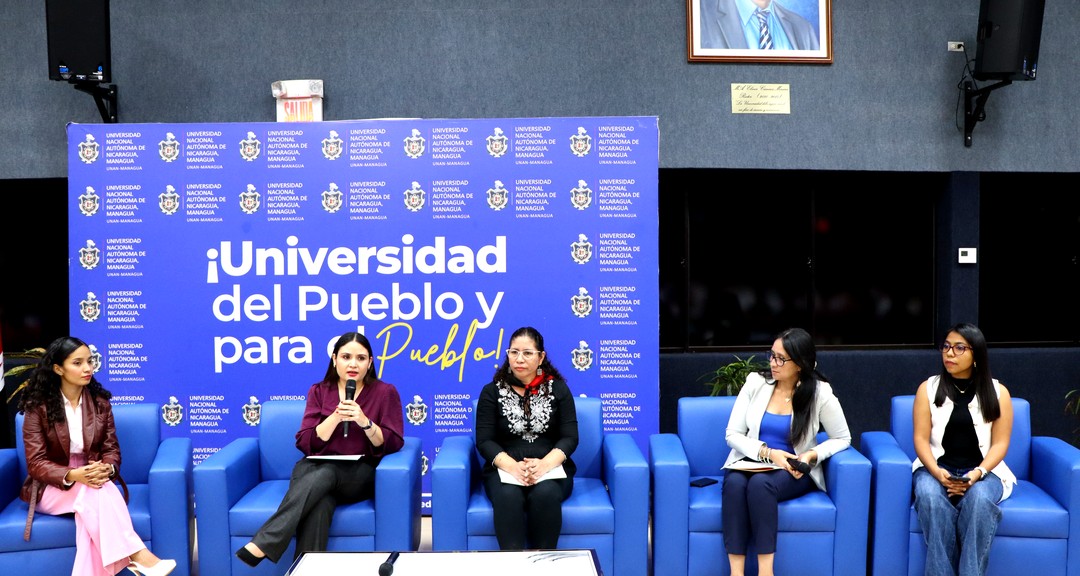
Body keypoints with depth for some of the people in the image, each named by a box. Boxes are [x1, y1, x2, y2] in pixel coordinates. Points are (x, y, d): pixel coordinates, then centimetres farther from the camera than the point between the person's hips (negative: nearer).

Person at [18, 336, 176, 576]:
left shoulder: (100, 402, 4)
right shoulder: (37, 407, -7)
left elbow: (111, 449, 2)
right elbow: (36, 463, -12)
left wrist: (106, 469, -24)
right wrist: (72, 475, -31)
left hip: (93, 480, 3)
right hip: (52, 487, -2)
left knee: (95, 496, -36)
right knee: (93, 493, -36)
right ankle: (136, 554, -42)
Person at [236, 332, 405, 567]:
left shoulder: (386, 392, 3)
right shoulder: (319, 391, 9)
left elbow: (393, 444, -4)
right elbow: (306, 443, 0)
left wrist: (364, 421, -21)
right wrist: (336, 416, -16)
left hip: (360, 474, -2)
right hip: (315, 468, 2)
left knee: (325, 473, -36)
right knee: (318, 504, -36)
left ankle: (262, 544, -41)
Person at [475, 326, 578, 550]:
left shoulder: (557, 389, 9)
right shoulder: (492, 392, 9)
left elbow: (570, 437, 1)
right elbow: (484, 440, 0)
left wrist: (545, 463, -19)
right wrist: (512, 466, -20)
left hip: (550, 467, 0)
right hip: (505, 468, 0)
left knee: (545, 494, -34)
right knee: (508, 497, -34)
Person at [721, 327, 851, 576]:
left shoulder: (820, 394, -8)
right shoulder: (755, 383, -3)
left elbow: (842, 439, 3)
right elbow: (733, 435, -1)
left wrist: (813, 455, -16)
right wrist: (768, 453, -17)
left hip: (792, 471, -2)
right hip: (751, 462, 2)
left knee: (760, 483, -36)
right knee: (734, 482, -34)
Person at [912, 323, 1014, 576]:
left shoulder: (998, 392, 5)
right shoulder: (928, 388, 5)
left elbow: (1000, 444, 0)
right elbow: (921, 438, -1)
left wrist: (977, 473, -18)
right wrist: (936, 472, -19)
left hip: (983, 471, 0)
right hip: (936, 467, 0)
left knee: (979, 499, -36)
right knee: (929, 496, -35)